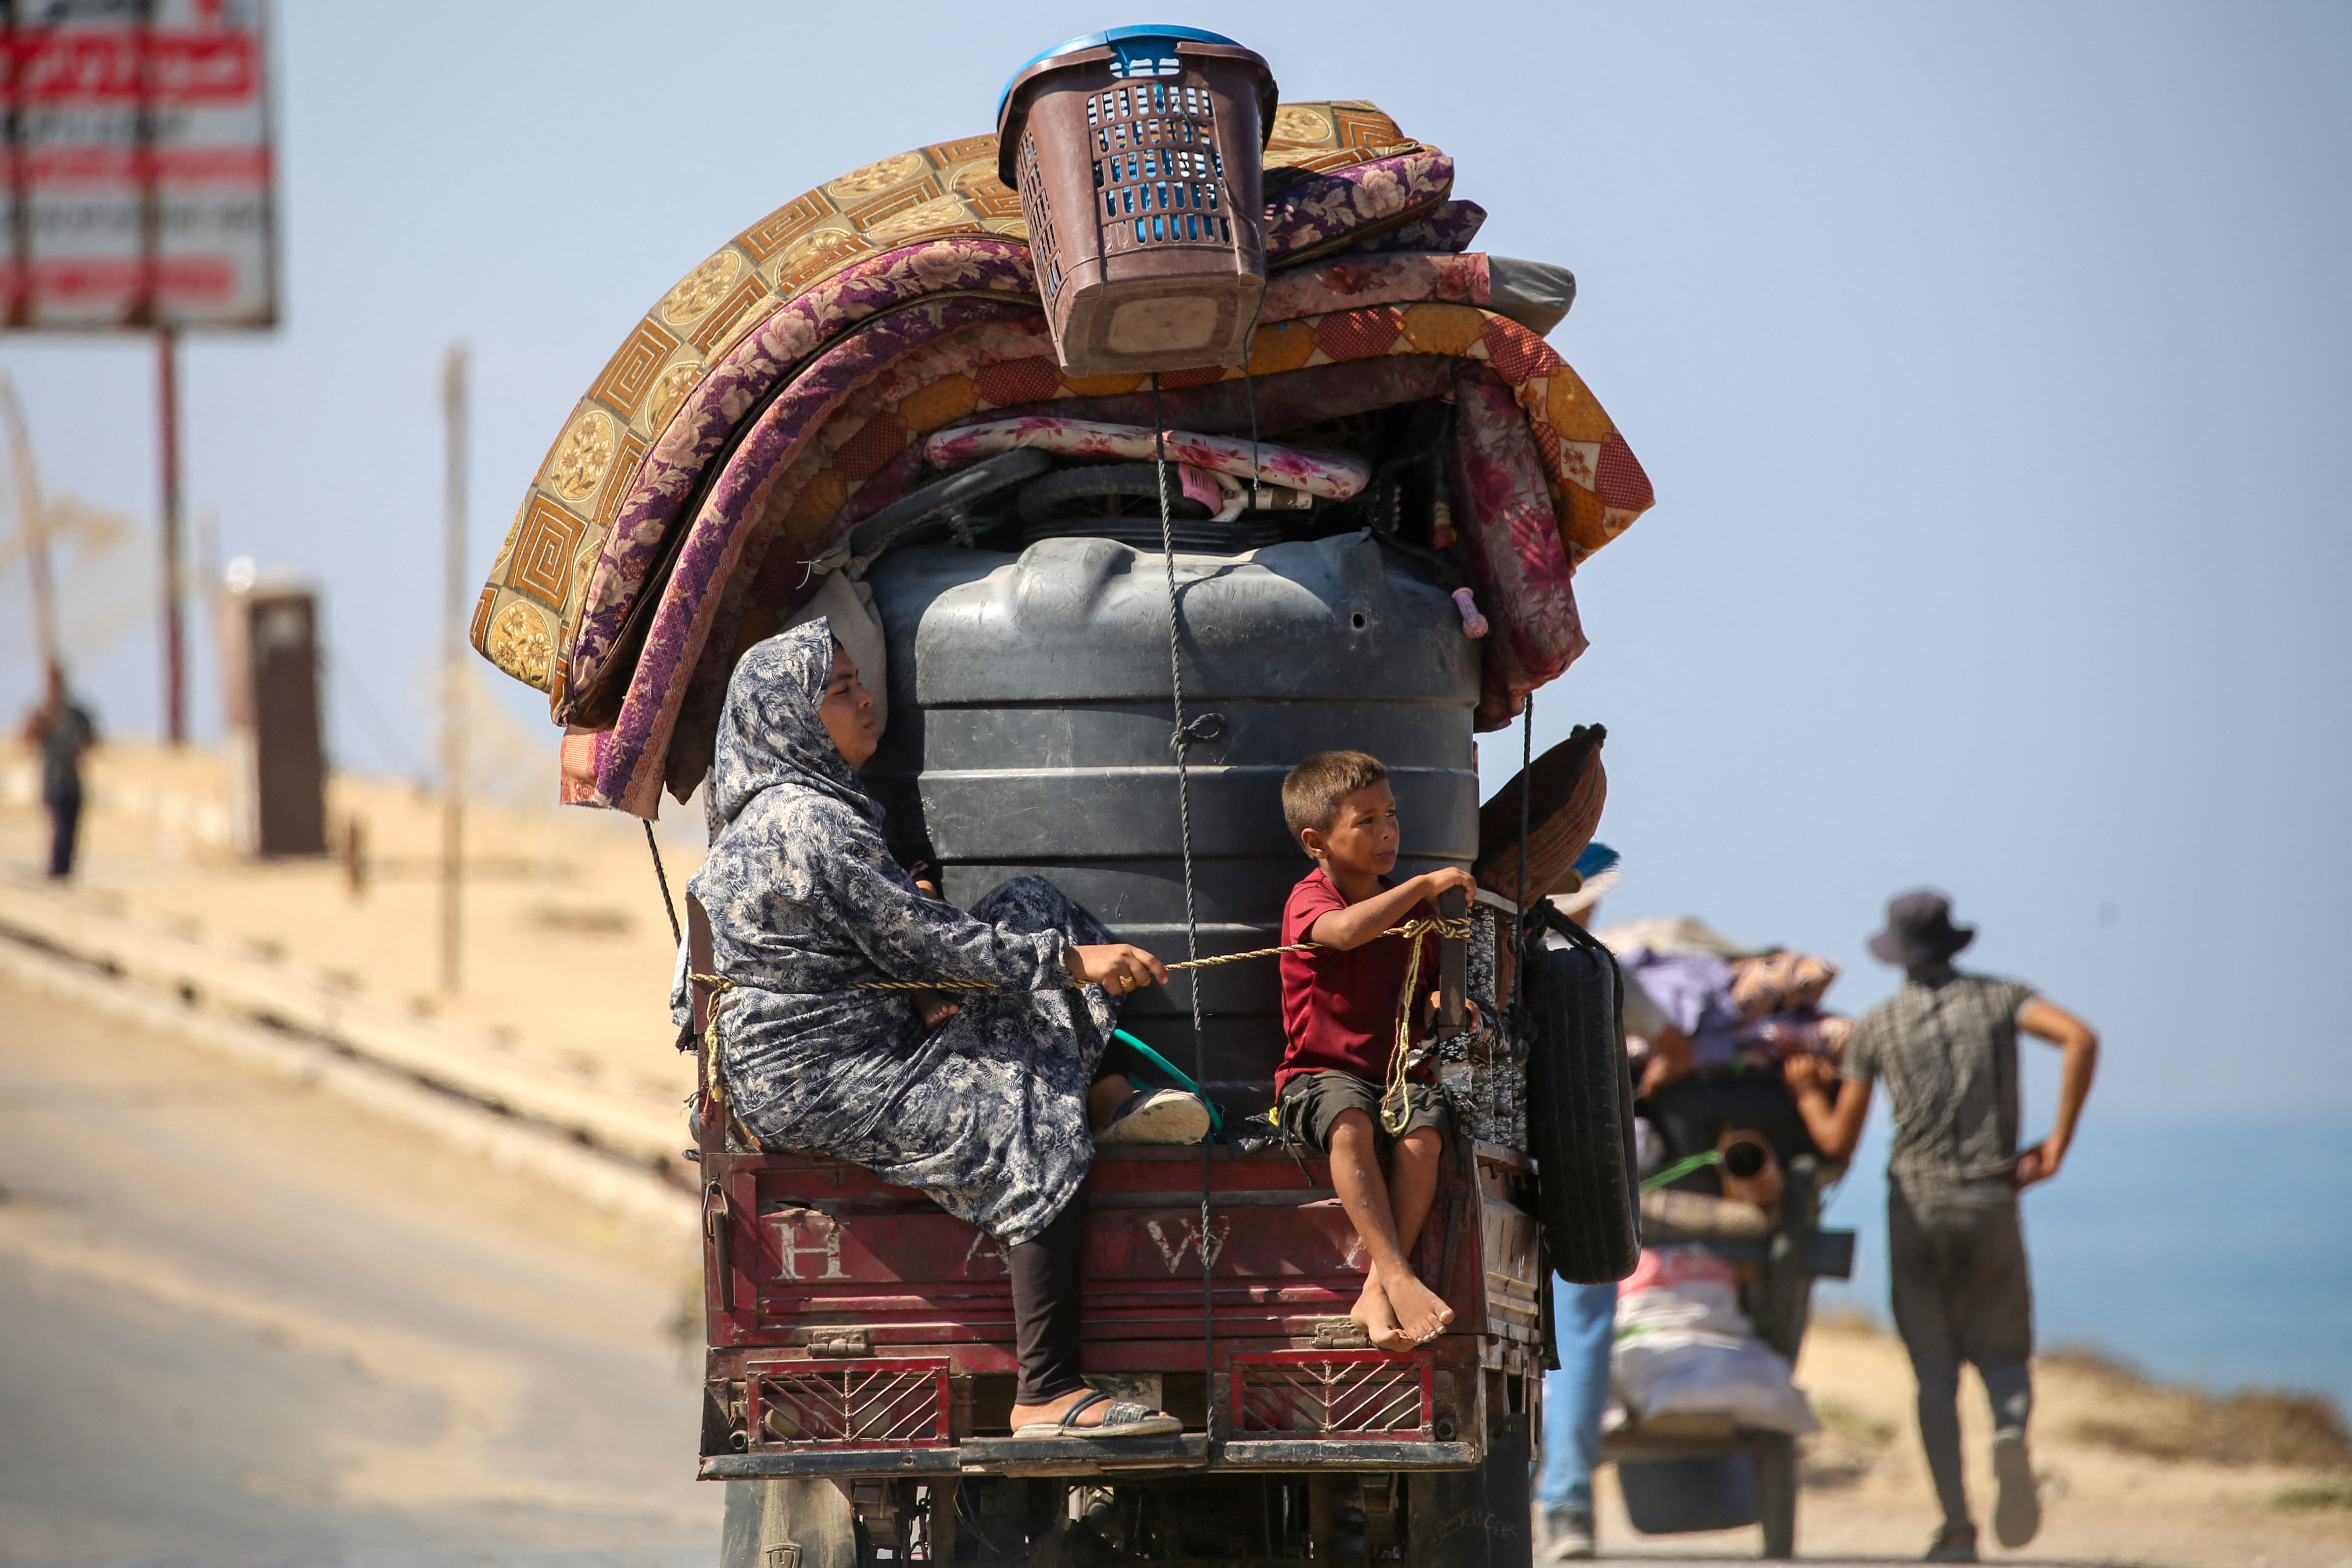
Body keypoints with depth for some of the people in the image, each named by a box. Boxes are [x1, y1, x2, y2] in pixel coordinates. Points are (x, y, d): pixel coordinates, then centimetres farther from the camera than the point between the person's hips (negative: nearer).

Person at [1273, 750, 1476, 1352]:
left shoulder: (1415, 909, 15)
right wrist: (1426, 885, -25)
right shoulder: (1309, 900, -4)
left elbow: (1433, 977, 30)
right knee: (1351, 1122, -39)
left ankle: (1376, 1294, -34)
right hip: (1320, 1075, -4)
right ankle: (1400, 1280, -45)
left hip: (1399, 1072, 4)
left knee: (1423, 1131, -31)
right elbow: (1345, 931, -29)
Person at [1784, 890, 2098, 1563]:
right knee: (2003, 1354, 11)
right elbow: (2080, 1038, -13)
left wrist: (1807, 1092, 25)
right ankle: (2011, 1435, -25)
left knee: (1934, 1372, 5)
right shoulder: (1999, 997, 6)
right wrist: (2057, 1145, -8)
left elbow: (1838, 1141, 4)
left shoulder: (1876, 1026, 4)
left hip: (1916, 1205, 0)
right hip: (1992, 1204, 0)